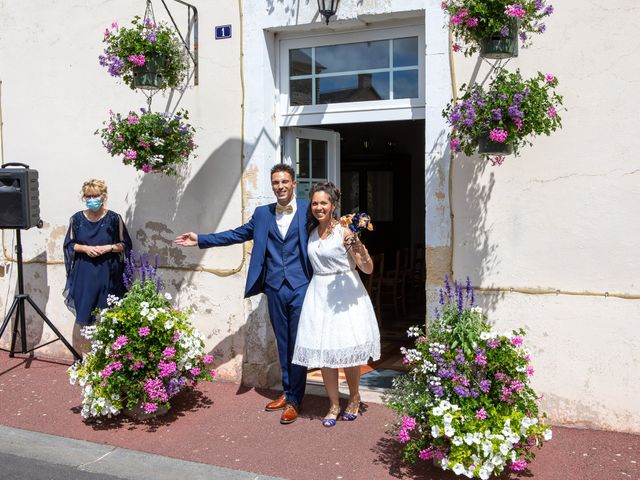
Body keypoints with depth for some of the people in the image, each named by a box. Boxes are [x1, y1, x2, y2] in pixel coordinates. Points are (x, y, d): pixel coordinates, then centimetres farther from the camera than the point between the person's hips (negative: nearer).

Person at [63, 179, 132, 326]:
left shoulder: (113, 218, -2)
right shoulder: (77, 219, 4)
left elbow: (125, 245, 1)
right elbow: (69, 244, 8)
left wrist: (108, 248, -15)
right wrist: (85, 248, -10)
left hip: (107, 272, -2)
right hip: (84, 274, 2)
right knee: (85, 313, 2)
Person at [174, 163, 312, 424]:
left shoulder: (308, 209, 0)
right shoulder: (262, 214, 12)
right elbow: (236, 234, 16)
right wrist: (201, 239, 15)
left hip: (301, 287, -4)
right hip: (275, 288, 4)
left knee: (298, 343, 1)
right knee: (282, 342, 13)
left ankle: (294, 400, 11)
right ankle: (287, 391, 26)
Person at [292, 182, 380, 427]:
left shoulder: (344, 232, -9)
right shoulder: (311, 232, 8)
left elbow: (368, 269, -10)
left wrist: (360, 248, -27)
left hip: (345, 295, -5)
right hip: (319, 294, 5)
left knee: (347, 350, 3)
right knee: (323, 351, 5)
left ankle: (354, 398, 27)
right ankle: (334, 405, 20)